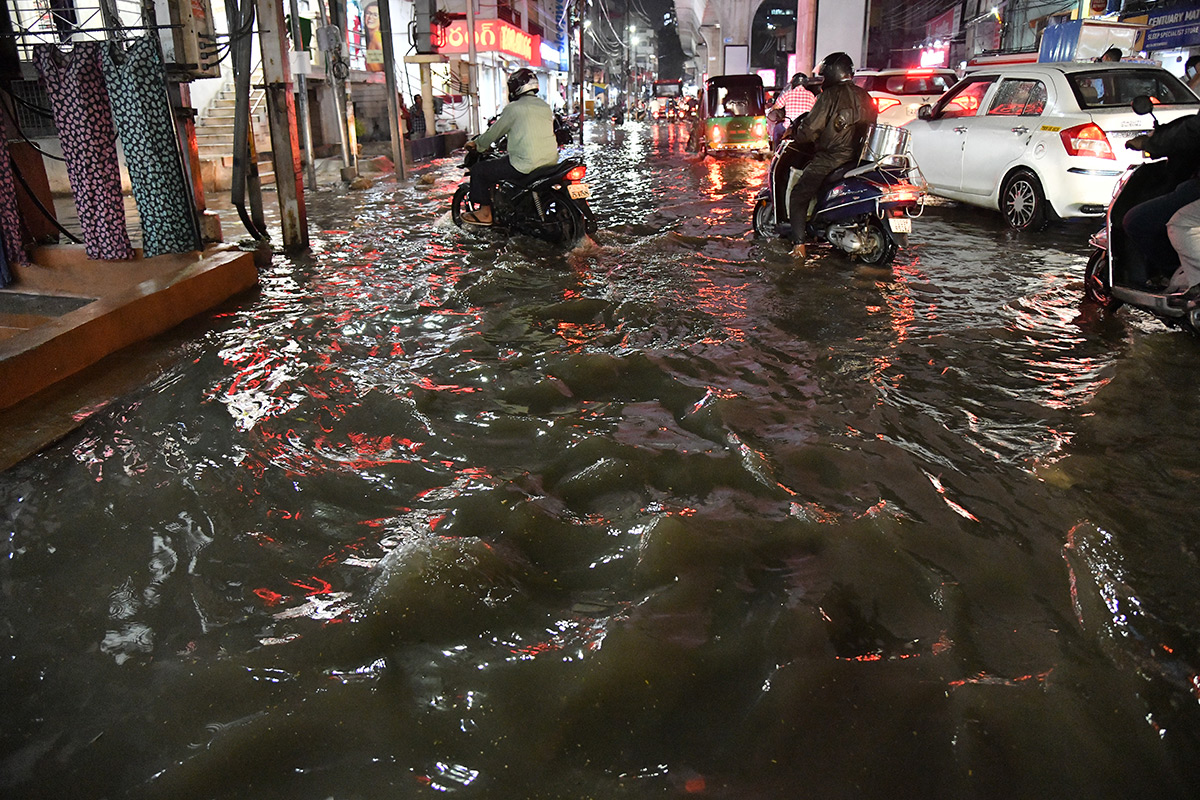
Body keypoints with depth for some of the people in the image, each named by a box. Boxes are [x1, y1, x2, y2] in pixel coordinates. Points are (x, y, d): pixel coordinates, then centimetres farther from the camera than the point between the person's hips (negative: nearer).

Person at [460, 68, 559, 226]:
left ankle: (485, 213, 8)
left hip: (525, 165, -8)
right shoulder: (546, 107, 12)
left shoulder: (513, 108, -9)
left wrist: (476, 144, 19)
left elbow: (494, 133, 0)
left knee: (478, 170, 4)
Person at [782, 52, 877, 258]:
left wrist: (794, 135, 6)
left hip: (829, 159, -7)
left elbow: (811, 129, -13)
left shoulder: (831, 95, -10)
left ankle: (799, 245, -8)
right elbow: (870, 127, 18)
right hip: (856, 159, 7)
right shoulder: (865, 97, 12)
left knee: (798, 197, 3)